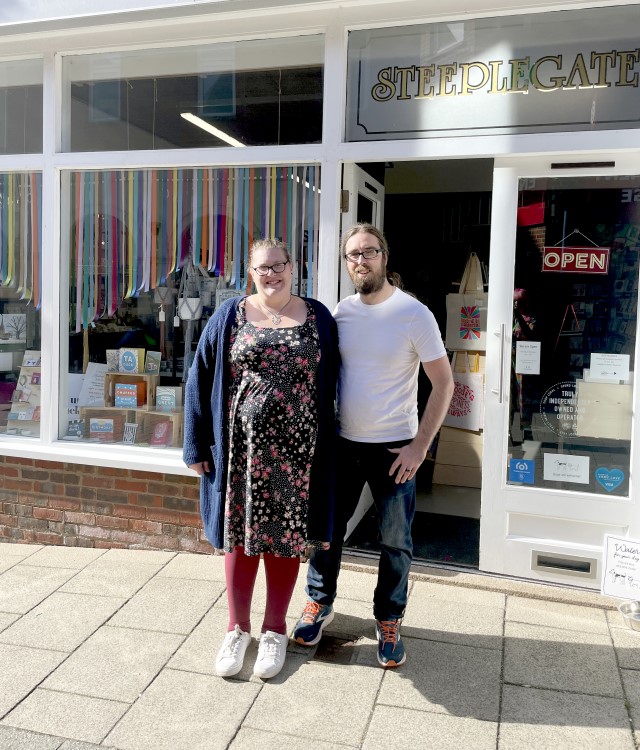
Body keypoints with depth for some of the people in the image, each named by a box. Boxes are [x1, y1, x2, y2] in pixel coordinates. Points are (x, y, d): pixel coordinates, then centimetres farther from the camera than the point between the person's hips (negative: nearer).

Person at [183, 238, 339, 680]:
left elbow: (331, 385, 6)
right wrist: (197, 446, -1)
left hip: (296, 450, 0)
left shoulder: (318, 318, 5)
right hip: (241, 448, 0)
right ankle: (238, 629, 28)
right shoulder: (230, 317, 3)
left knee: (286, 537, 9)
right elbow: (200, 380, 3)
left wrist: (327, 445, 0)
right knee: (240, 535, 9)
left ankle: (275, 631, 28)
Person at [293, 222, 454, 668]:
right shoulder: (340, 312, 2)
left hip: (394, 447, -3)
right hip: (342, 443, 4)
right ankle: (320, 604, 35)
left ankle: (389, 621, 29)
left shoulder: (414, 313, -10)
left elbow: (444, 383, -9)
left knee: (396, 541, 9)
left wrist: (420, 446, -12)